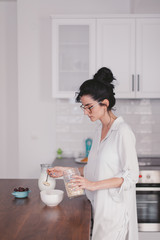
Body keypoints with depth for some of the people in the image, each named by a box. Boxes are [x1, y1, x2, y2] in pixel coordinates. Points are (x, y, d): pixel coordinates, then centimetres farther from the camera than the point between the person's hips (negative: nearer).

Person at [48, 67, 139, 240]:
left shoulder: (123, 132, -16)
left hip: (116, 207, -7)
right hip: (101, 204, 7)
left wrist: (94, 185, -23)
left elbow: (131, 175, -17)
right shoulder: (100, 129, 10)